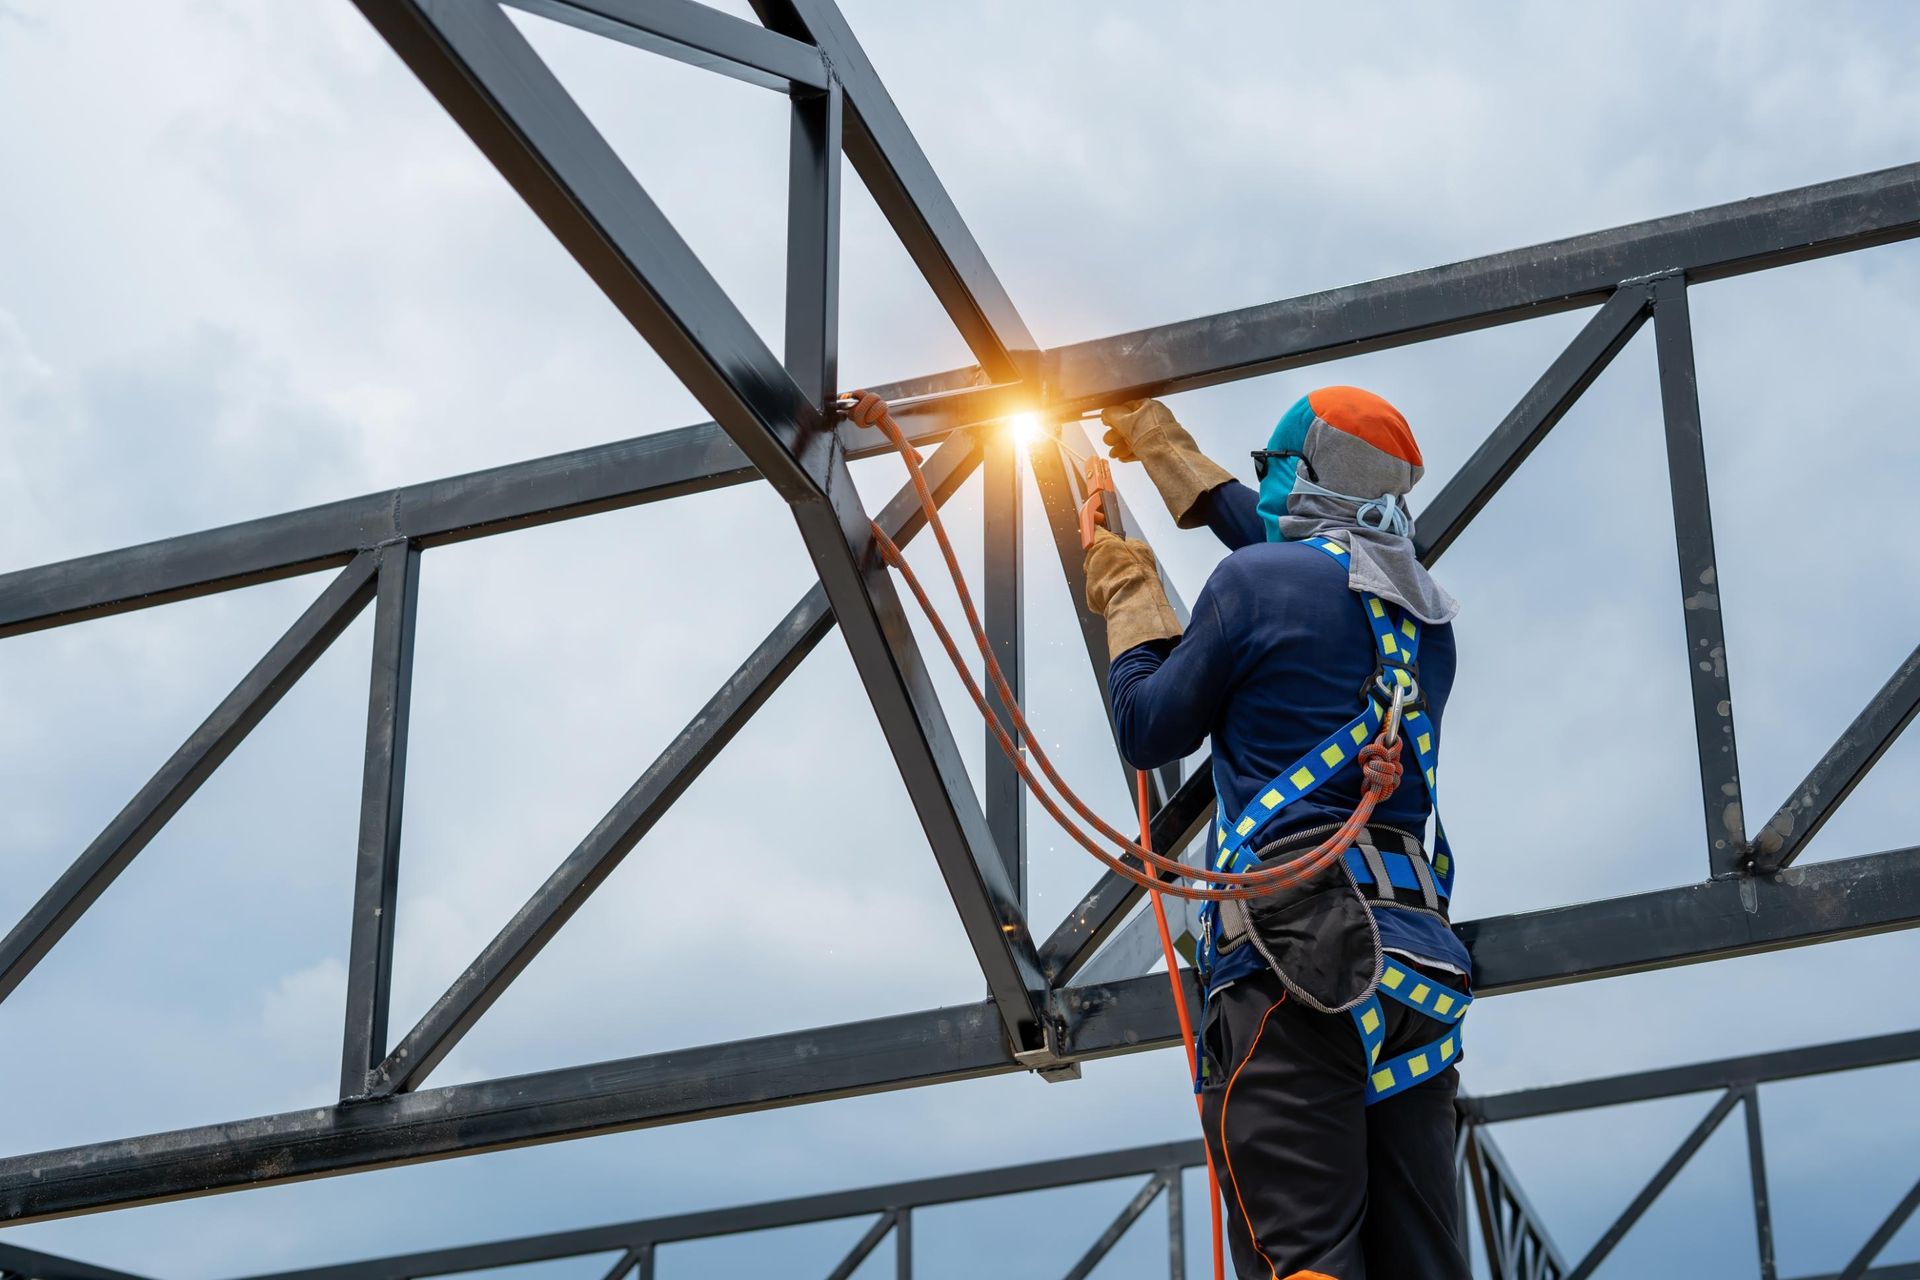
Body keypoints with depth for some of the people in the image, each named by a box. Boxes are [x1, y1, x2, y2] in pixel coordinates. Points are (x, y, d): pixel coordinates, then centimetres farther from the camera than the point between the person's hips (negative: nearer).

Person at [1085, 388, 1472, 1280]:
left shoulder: (1258, 580, -1)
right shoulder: (1425, 614, 21)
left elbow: (1149, 733, 9)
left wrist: (1130, 595, 25)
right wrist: (1171, 453, 52)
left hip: (1292, 948, -7)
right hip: (1415, 949, 7)